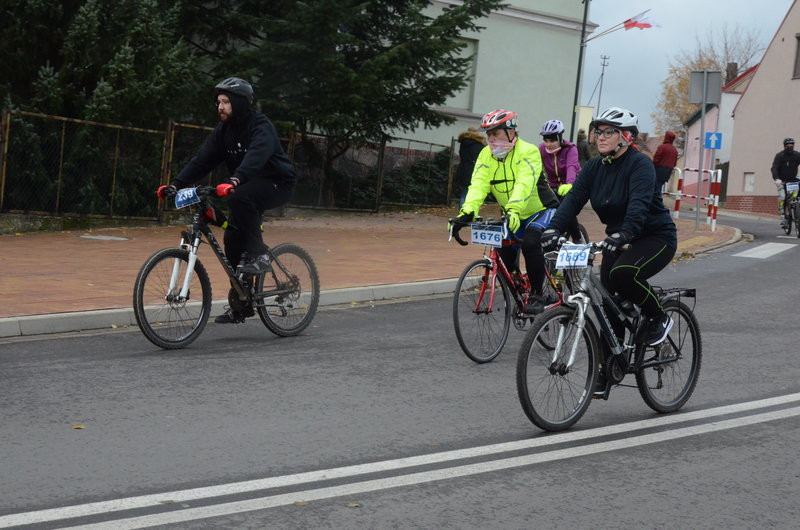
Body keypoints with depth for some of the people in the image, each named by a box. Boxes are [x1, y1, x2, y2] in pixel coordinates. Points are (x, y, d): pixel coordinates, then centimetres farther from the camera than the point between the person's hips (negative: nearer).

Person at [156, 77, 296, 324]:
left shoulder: (261, 127, -21)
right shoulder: (223, 130, 3)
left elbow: (255, 156, -40)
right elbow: (202, 160, -3)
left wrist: (234, 181, -57)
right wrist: (175, 184, -16)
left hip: (278, 184, -8)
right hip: (248, 188, 8)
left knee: (240, 198, -36)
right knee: (233, 240, -1)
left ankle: (259, 256, -25)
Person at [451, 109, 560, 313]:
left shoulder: (527, 151, -21)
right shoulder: (486, 155, -4)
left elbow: (524, 185, -37)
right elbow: (478, 185, -18)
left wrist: (513, 210, -53)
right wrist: (467, 212, -37)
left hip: (541, 211, -6)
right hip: (514, 217, 6)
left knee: (530, 242, -32)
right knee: (504, 257, -7)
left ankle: (537, 295, -18)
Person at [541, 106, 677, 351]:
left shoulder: (640, 163, -17)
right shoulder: (594, 166, 2)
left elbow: (639, 202, -34)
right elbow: (573, 198, -9)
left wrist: (624, 233, -51)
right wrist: (554, 228, -26)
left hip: (655, 237, -7)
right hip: (618, 240, 7)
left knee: (623, 274, -32)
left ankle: (659, 318, -6)